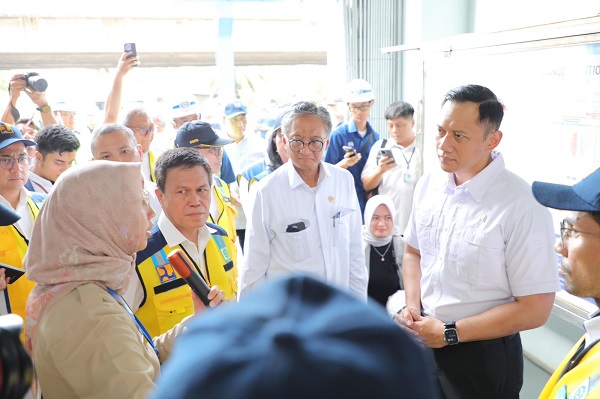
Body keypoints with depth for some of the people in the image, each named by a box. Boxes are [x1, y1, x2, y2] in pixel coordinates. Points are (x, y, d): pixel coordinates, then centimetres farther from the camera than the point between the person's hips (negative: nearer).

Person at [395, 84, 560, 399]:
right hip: (423, 339, 5)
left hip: (481, 355, -5)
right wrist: (412, 306, -5)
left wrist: (449, 333, -15)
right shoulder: (428, 185, -3)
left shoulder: (521, 207, -21)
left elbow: (535, 309, -18)